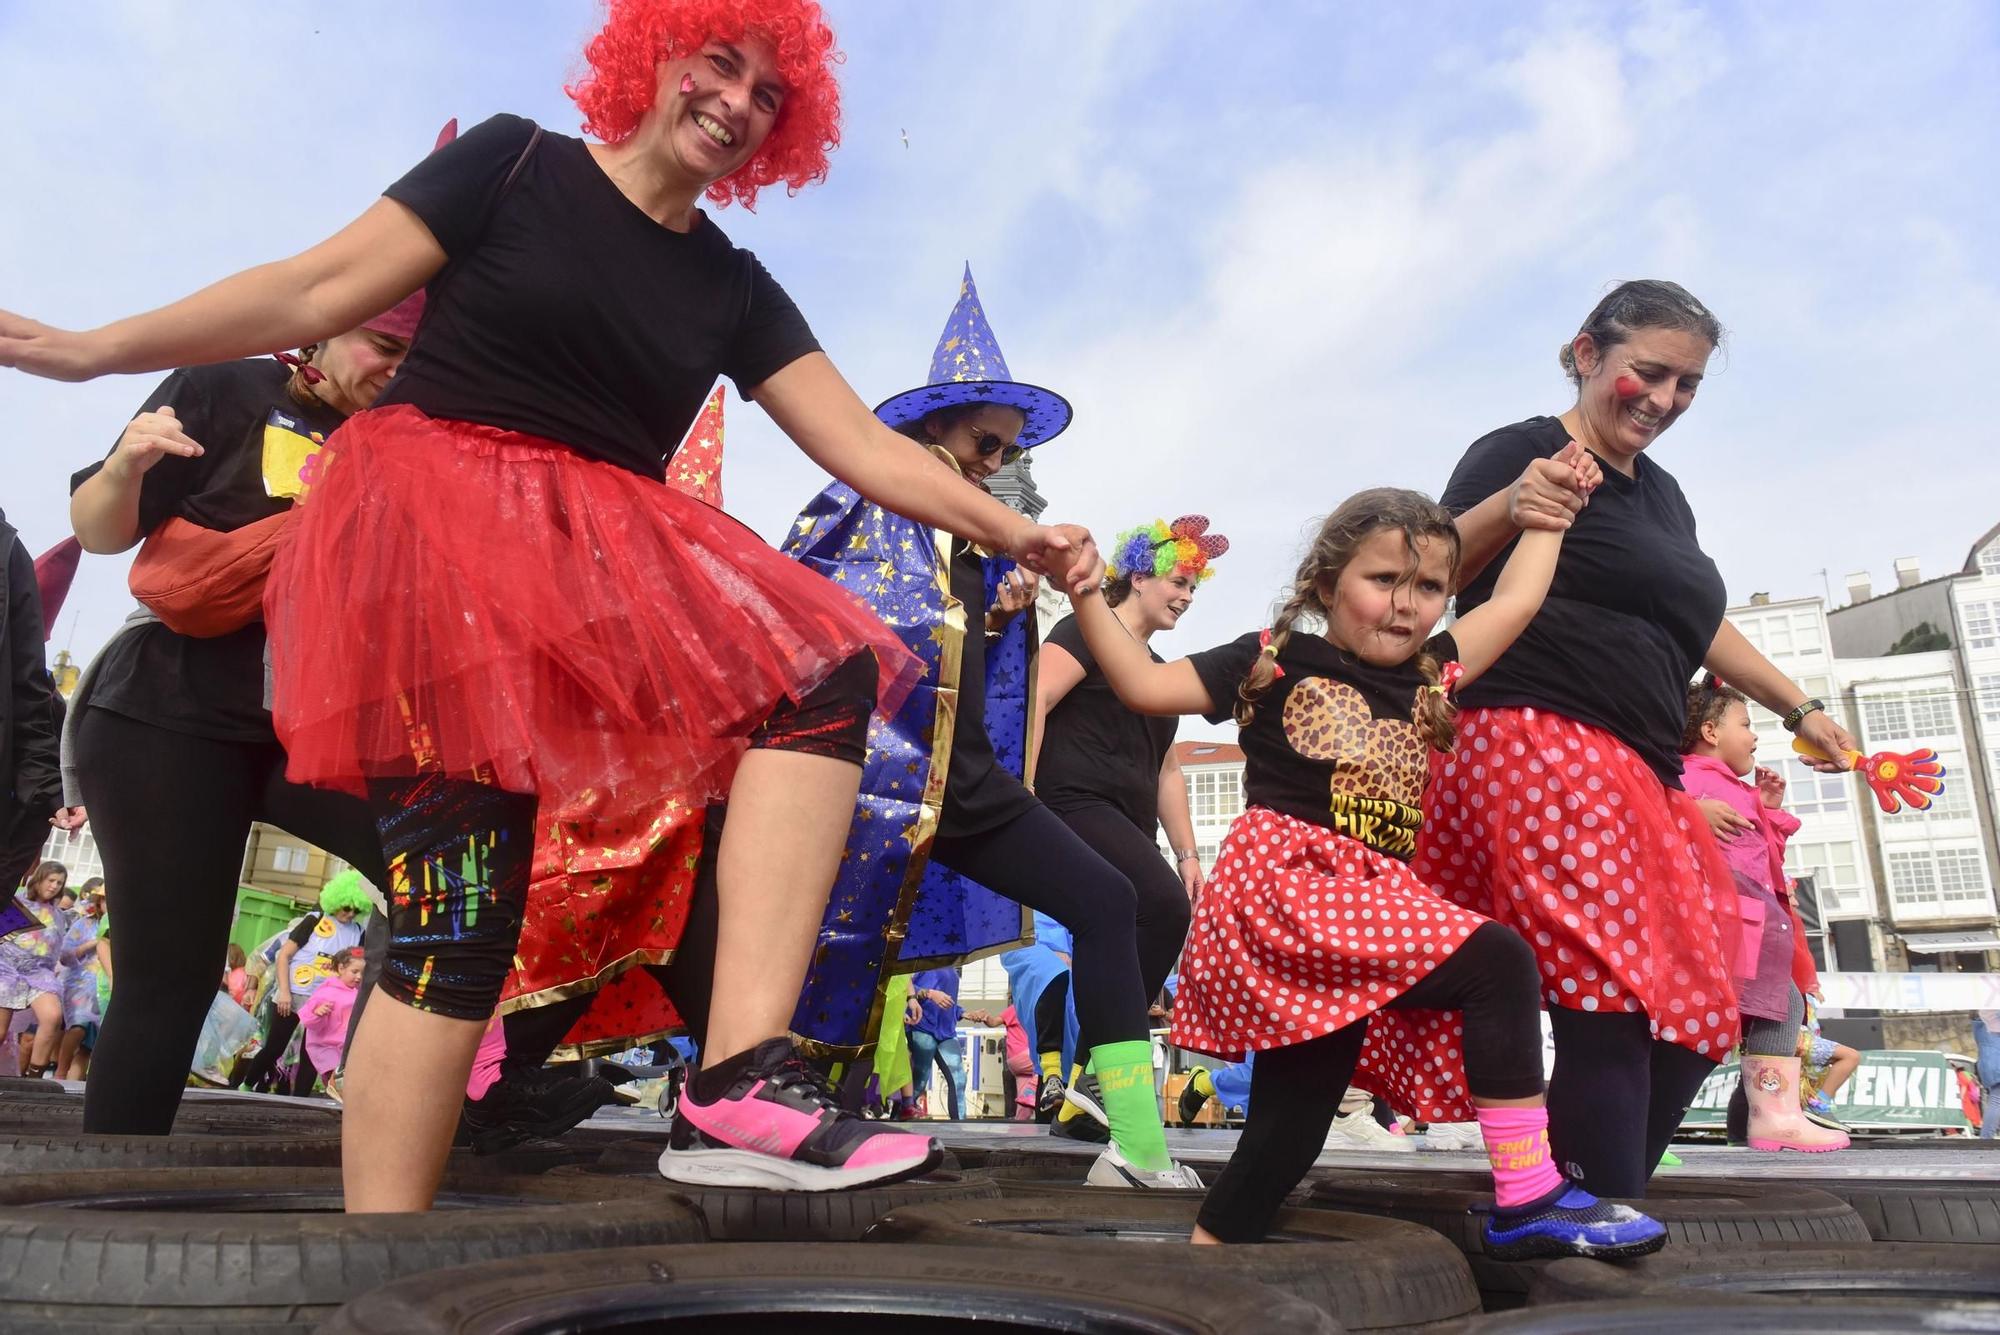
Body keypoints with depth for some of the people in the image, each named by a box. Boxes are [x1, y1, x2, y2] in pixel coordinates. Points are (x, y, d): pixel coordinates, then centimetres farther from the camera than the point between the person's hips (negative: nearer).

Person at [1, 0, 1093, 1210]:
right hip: (435, 522, -5)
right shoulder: (514, 161, 3)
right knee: (461, 906, -15)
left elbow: (864, 446, 7)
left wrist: (1012, 532, -4)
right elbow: (317, 297, 2)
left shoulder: (734, 289, 14)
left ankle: (746, 1068, -31)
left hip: (597, 555, 5)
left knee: (824, 669, -20)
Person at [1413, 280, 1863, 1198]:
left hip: (1639, 775, 10)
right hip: (1542, 748, -10)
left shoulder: (1661, 493, 25)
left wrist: (1800, 709, 38)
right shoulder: (1524, 452, -1)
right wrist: (1508, 509, -28)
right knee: (1611, 1006, -18)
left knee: (1694, 1013, 8)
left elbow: (1694, 624, 35)